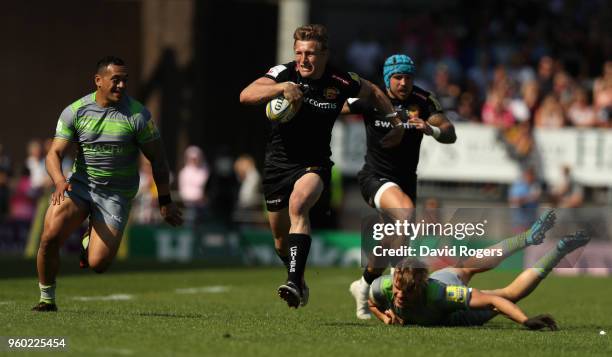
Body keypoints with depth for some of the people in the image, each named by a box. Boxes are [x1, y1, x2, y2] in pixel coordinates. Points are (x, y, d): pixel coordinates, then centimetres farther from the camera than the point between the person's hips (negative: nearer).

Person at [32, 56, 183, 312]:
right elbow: (55, 153, -6)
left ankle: (91, 238, 26)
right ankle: (47, 299, 0)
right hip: (79, 184, 1)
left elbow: (157, 160, 0)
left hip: (116, 194, -1)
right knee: (50, 236, -22)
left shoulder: (137, 115, -8)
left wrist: (165, 201, 0)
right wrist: (59, 181, -28)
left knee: (98, 264, -13)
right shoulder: (75, 111, -3)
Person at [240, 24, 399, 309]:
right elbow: (246, 95, -29)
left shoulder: (340, 82, -9)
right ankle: (298, 281, 41)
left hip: (315, 163, -2)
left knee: (298, 205, -33)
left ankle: (294, 282, -40)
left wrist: (395, 121, 11)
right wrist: (281, 87, -43)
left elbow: (373, 92, 14)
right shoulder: (285, 73, -13)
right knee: (281, 237, 11)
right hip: (278, 163, 2)